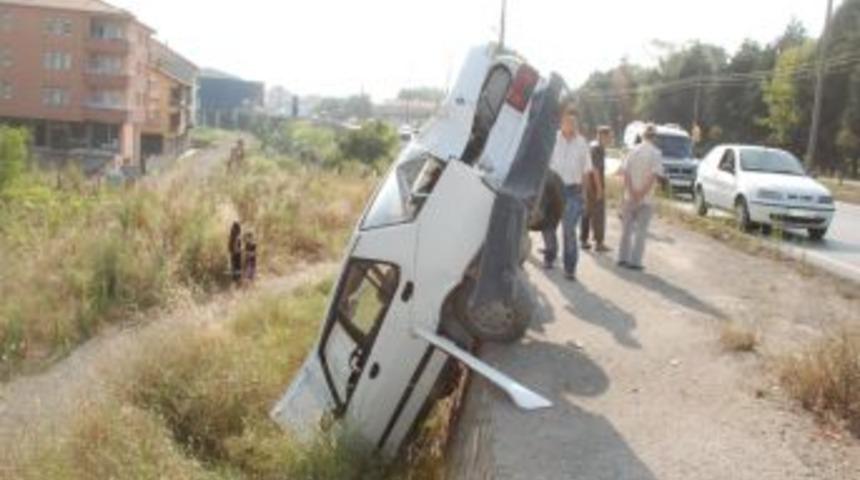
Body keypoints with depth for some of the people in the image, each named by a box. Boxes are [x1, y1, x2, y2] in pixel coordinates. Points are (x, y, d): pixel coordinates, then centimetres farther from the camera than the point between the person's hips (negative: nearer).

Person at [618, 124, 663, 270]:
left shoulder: (633, 151, 4)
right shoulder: (656, 153, -6)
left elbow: (626, 173, -5)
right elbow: (654, 175, -16)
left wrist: (632, 193, -10)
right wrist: (642, 194, -15)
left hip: (629, 197, 3)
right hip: (645, 199, -3)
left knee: (626, 228, 14)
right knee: (641, 230, 3)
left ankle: (623, 258, 18)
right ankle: (634, 261, 1)